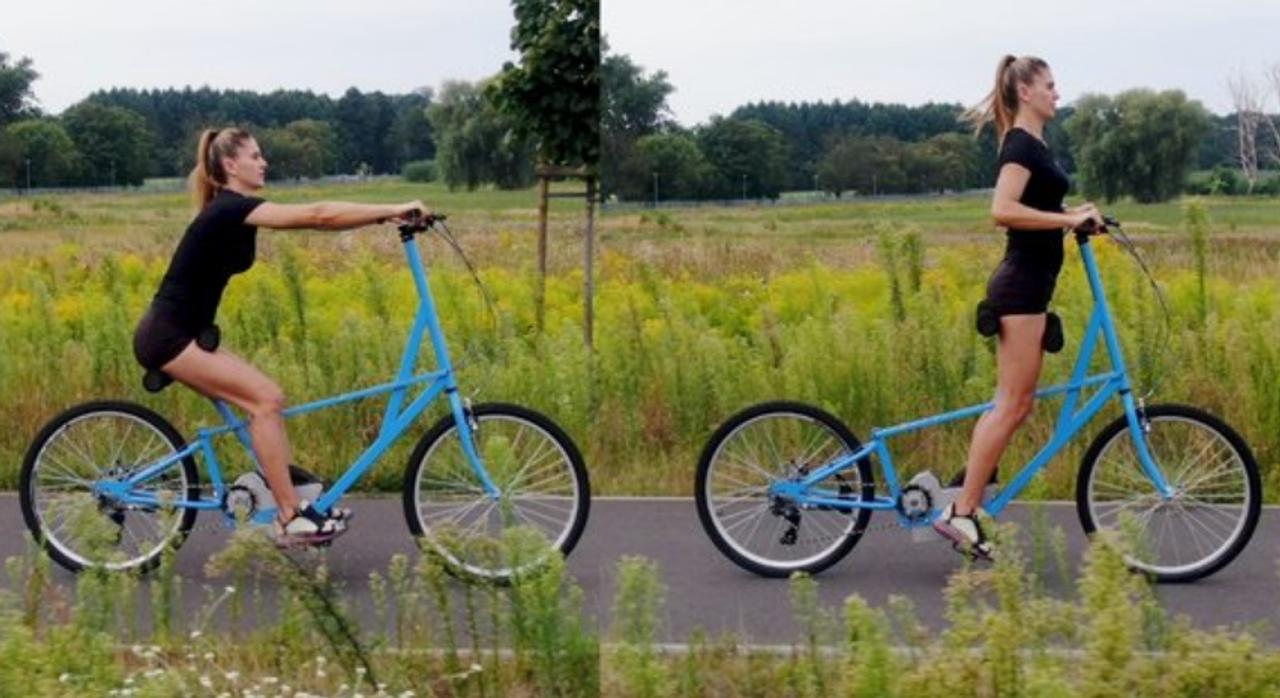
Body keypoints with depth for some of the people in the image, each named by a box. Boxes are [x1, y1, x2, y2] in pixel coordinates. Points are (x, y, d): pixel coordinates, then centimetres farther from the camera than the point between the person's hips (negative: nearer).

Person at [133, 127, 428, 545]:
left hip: (181, 334, 10)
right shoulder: (232, 208, -16)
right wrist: (393, 210, -23)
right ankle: (290, 518, -10)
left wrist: (387, 214, 1)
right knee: (265, 399, -14)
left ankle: (288, 501, 7)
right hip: (169, 338, -10)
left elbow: (311, 217, 9)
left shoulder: (235, 211, 13)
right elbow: (316, 216, -25)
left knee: (264, 401, 5)